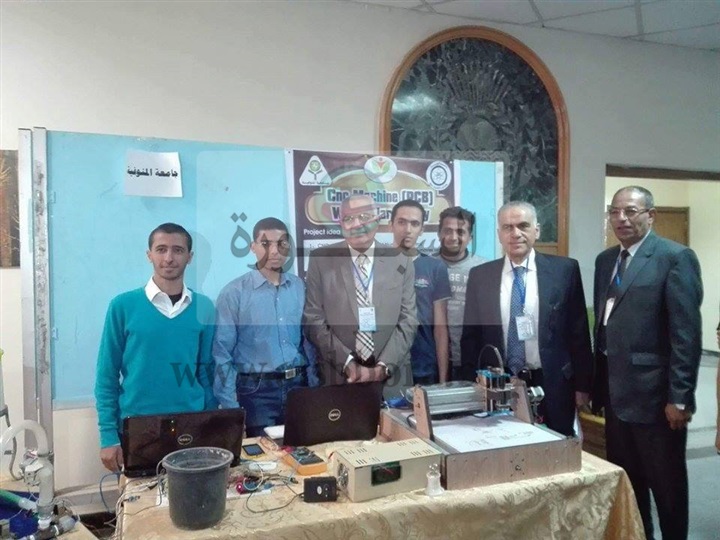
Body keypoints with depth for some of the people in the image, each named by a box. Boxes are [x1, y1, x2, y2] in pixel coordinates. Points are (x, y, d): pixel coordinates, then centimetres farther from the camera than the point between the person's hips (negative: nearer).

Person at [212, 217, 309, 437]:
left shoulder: (300, 287, 4)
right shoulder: (234, 292, -6)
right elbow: (222, 353, -6)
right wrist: (230, 407, -9)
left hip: (298, 385, 3)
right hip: (257, 390, -3)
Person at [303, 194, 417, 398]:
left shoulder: (401, 262, 3)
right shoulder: (321, 259, 0)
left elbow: (408, 320, 0)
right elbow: (313, 320, -3)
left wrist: (383, 367, -11)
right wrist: (347, 363, -12)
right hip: (338, 377, -1)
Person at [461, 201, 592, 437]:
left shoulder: (565, 269, -2)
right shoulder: (480, 276, 2)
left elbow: (578, 331, 1)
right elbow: (470, 336, 5)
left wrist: (582, 385, 1)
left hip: (552, 386, -1)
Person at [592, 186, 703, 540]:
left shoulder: (676, 258, -10)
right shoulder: (605, 260, 10)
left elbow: (687, 334, -15)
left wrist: (680, 397, -17)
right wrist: (597, 384, 10)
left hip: (654, 395, -6)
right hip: (616, 394, 6)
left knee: (667, 485, 11)